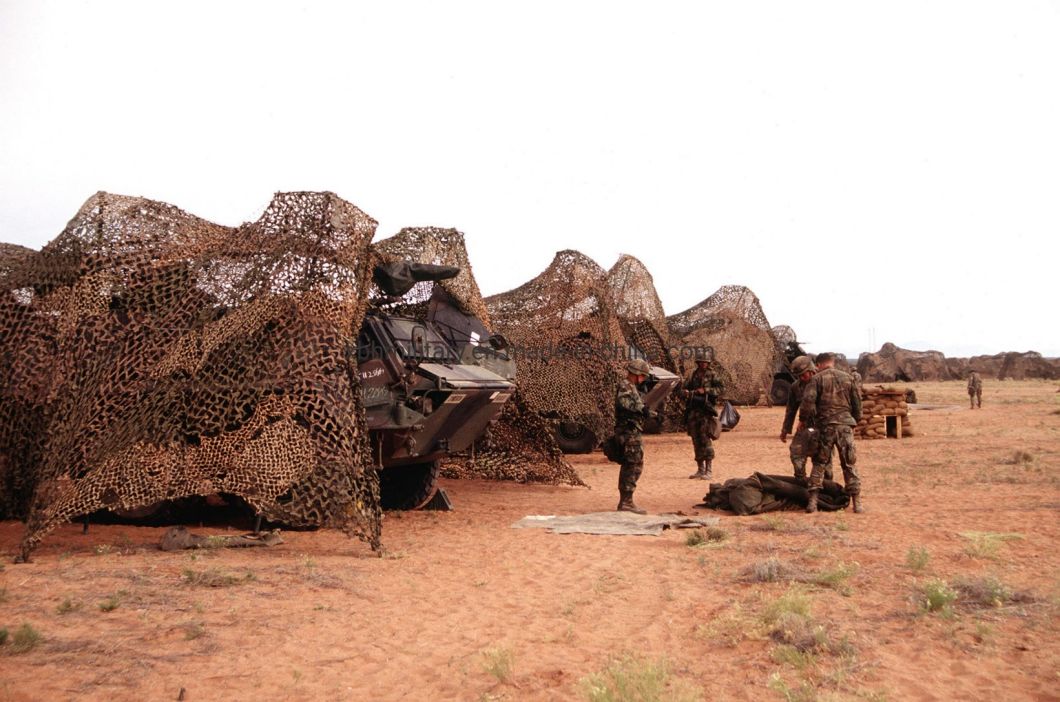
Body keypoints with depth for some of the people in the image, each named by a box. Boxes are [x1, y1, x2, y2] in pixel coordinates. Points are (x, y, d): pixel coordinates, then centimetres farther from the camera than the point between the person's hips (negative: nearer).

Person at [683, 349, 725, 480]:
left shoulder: (712, 375, -1)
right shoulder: (693, 375, 14)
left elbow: (722, 389, -8)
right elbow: (683, 388, 19)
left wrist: (705, 390, -16)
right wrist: (687, 392, -4)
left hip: (706, 411, -6)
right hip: (693, 411, 6)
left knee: (706, 440, -9)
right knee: (696, 441, 9)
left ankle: (709, 470, -5)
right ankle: (700, 469, 18)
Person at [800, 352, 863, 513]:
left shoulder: (817, 379, -1)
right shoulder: (847, 378, 10)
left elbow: (808, 401, -12)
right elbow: (857, 402, 13)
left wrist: (804, 420, 1)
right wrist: (855, 420, 26)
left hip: (825, 426, -2)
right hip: (845, 425, 2)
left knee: (819, 463, 8)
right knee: (849, 464, 9)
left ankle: (813, 500, 1)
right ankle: (857, 502, 8)